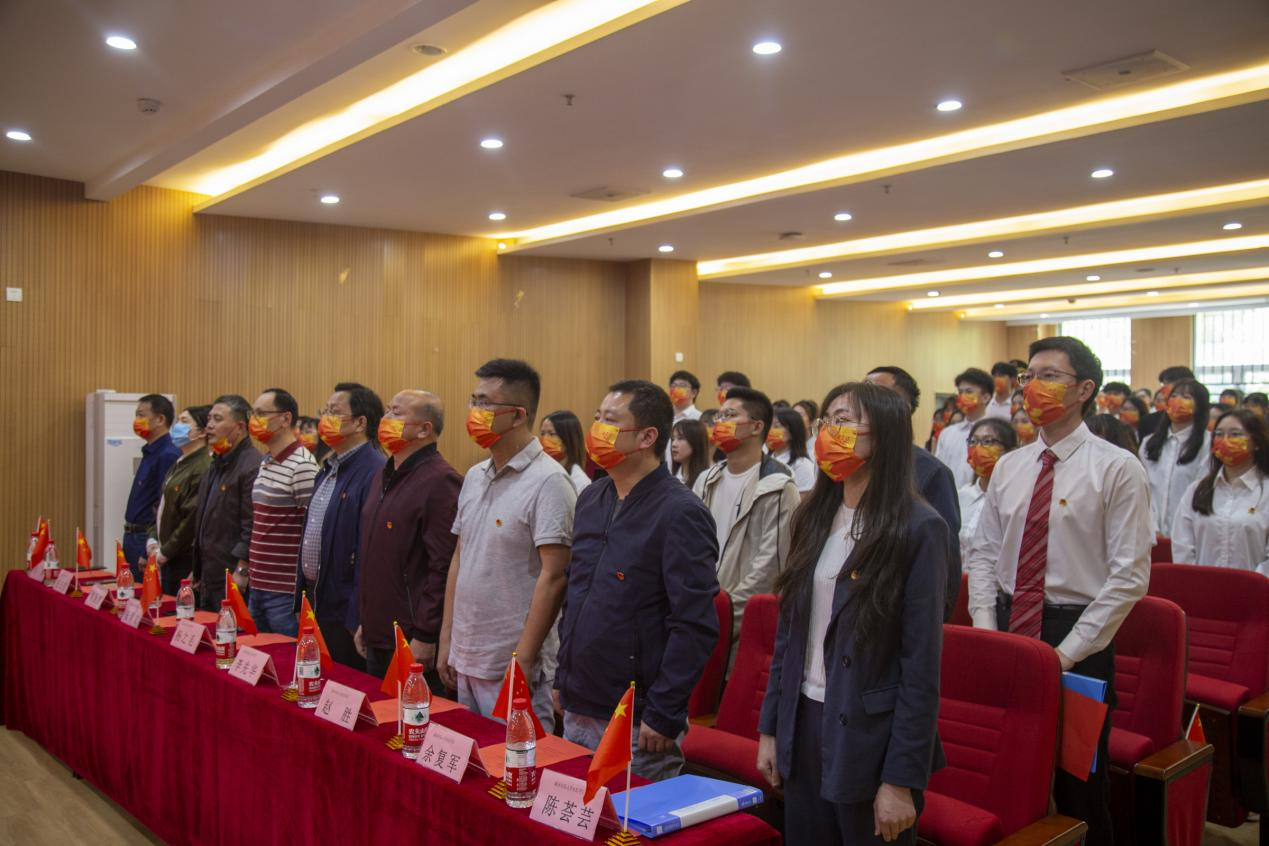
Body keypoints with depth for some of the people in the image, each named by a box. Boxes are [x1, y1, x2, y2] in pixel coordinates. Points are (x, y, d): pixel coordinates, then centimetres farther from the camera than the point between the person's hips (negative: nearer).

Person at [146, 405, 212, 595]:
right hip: (167, 560, 10)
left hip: (185, 560, -10)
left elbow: (193, 519, -21)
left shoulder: (204, 467, -17)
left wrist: (165, 552, -13)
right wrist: (152, 540, 7)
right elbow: (162, 506, 21)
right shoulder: (179, 465, 16)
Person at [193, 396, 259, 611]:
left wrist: (241, 572, -21)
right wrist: (197, 571, 22)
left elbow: (252, 526, -22)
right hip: (209, 581, 10)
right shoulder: (216, 465, 16)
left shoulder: (252, 466, -17)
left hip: (233, 582, -10)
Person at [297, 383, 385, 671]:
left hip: (346, 615, -9)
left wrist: (360, 623, -21)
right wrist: (302, 602, 17)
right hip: (316, 604, 9)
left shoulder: (374, 473, -19)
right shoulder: (328, 469, 12)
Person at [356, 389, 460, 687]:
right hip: (376, 640, 9)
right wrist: (365, 622, 18)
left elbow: (444, 568, -20)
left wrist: (425, 637, -19)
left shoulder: (440, 481, -16)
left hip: (414, 643, -9)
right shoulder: (383, 477, 13)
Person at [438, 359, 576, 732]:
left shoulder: (548, 482, -16)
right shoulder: (474, 477, 9)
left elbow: (553, 577, -19)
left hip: (513, 669, -7)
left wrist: (522, 660, -19)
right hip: (466, 661, 8)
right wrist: (446, 641, 12)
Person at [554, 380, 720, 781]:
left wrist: (662, 715, -18)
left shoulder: (680, 513, -17)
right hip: (577, 710, 8)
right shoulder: (591, 499, 8)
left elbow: (696, 626, -19)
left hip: (635, 724, -7)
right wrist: (563, 678, 15)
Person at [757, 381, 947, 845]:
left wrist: (902, 778, -14)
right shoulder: (815, 517, 6)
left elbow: (922, 664, -14)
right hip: (803, 725, 6)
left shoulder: (919, 529, -13)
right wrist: (769, 727, 8)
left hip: (870, 737, -5)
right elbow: (788, 632, 9)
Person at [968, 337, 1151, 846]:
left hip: (1077, 637, -4)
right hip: (1007, 629, 5)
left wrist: (1068, 651, -15)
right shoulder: (1009, 467, 8)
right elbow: (984, 555, 10)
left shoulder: (1117, 469, -8)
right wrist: (985, 632, -2)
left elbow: (1129, 574, -12)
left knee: (1078, 783, 9)